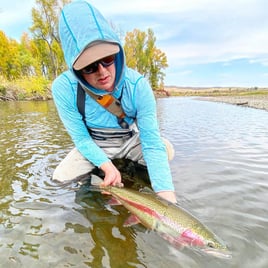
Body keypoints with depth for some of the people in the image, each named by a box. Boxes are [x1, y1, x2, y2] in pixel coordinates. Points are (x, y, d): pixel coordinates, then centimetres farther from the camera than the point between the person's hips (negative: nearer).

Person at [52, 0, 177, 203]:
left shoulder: (137, 85, -30)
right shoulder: (63, 88, -27)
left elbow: (152, 143, -31)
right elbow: (81, 139, -17)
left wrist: (168, 198, -40)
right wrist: (107, 166, -33)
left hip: (131, 140, 0)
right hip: (95, 145, 1)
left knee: (165, 150, -18)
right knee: (60, 178, -14)